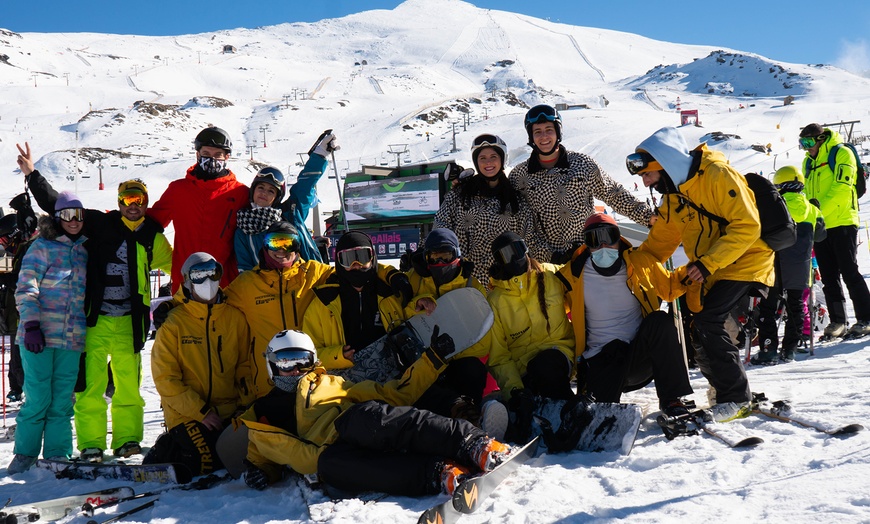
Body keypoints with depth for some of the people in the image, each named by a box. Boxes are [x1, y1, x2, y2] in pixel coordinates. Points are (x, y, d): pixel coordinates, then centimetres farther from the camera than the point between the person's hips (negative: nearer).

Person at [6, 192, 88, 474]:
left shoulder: (84, 251, 14)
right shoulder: (43, 247, 1)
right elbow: (26, 288, -6)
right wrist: (31, 325, -17)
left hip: (72, 339, 4)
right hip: (39, 335, -4)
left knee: (62, 400, 5)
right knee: (38, 398, -2)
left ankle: (57, 454, 14)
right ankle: (25, 453, 13)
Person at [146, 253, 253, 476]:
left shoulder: (235, 317, 6)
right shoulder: (173, 323, -5)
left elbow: (245, 364, 10)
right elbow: (165, 379, -8)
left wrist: (246, 403, -5)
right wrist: (201, 412, -14)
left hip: (228, 411, 4)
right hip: (187, 413, -4)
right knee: (207, 463, -22)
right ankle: (165, 451, 10)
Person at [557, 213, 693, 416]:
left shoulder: (640, 264, 4)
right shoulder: (573, 275, -1)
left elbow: (670, 285, 19)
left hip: (639, 354, 3)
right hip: (601, 360, -2)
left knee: (661, 321, -28)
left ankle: (671, 399, -20)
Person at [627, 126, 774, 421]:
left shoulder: (718, 176, -18)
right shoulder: (672, 197, 8)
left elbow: (747, 227, -23)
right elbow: (657, 245, 15)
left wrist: (708, 262, -29)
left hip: (745, 263, -8)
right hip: (707, 273, 8)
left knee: (707, 322, -21)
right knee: (699, 331, 2)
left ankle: (735, 398, -9)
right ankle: (727, 393, 20)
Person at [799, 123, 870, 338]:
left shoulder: (842, 154, -4)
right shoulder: (809, 162, 17)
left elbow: (841, 187, -15)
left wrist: (819, 209, -21)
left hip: (842, 223, -6)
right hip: (820, 226, 6)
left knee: (850, 272, -5)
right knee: (829, 277, 7)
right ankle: (837, 321, 12)